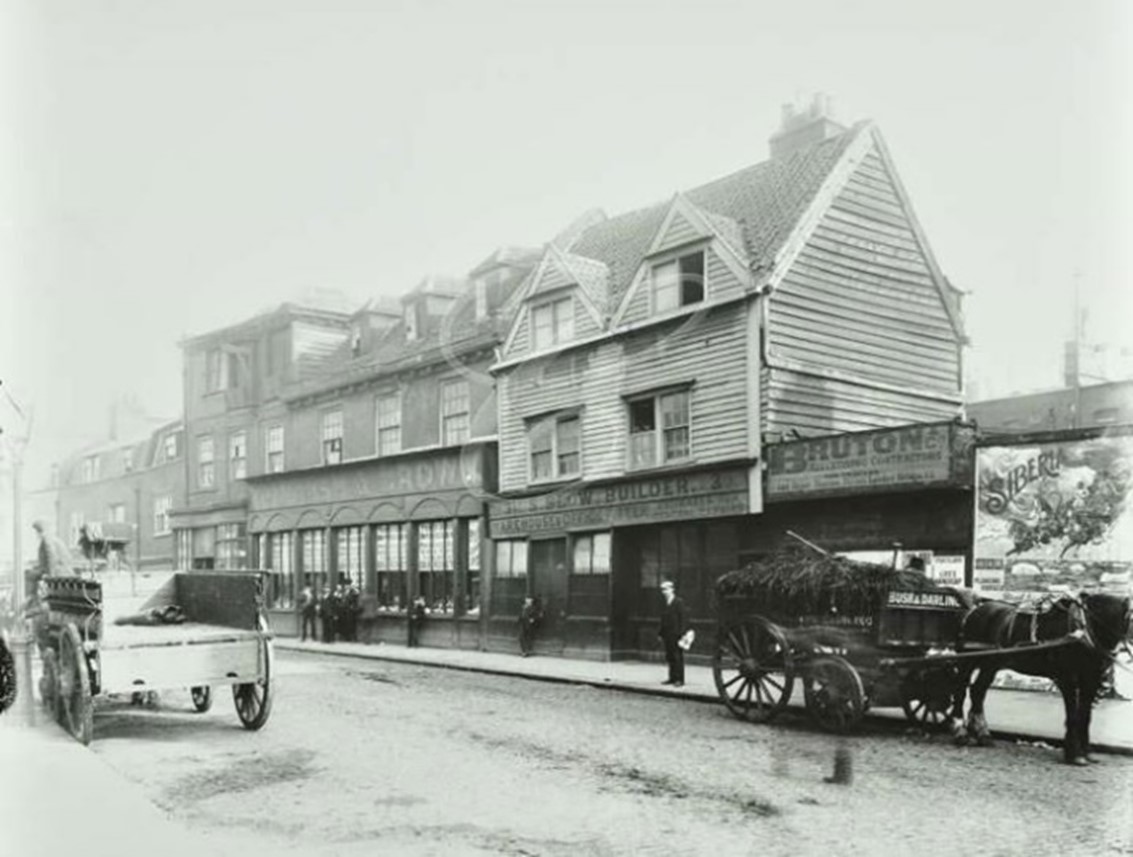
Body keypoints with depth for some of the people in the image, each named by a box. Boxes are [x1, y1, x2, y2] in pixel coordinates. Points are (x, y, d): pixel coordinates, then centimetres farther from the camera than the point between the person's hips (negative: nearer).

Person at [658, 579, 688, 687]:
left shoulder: (679, 603, -6)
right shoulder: (665, 604, 15)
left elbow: (682, 619, -10)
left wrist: (681, 634, -16)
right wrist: (660, 633, 11)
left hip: (676, 635, -7)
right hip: (667, 635, 7)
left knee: (678, 657, -4)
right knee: (669, 657, 8)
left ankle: (680, 679, -1)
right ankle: (672, 678, 15)